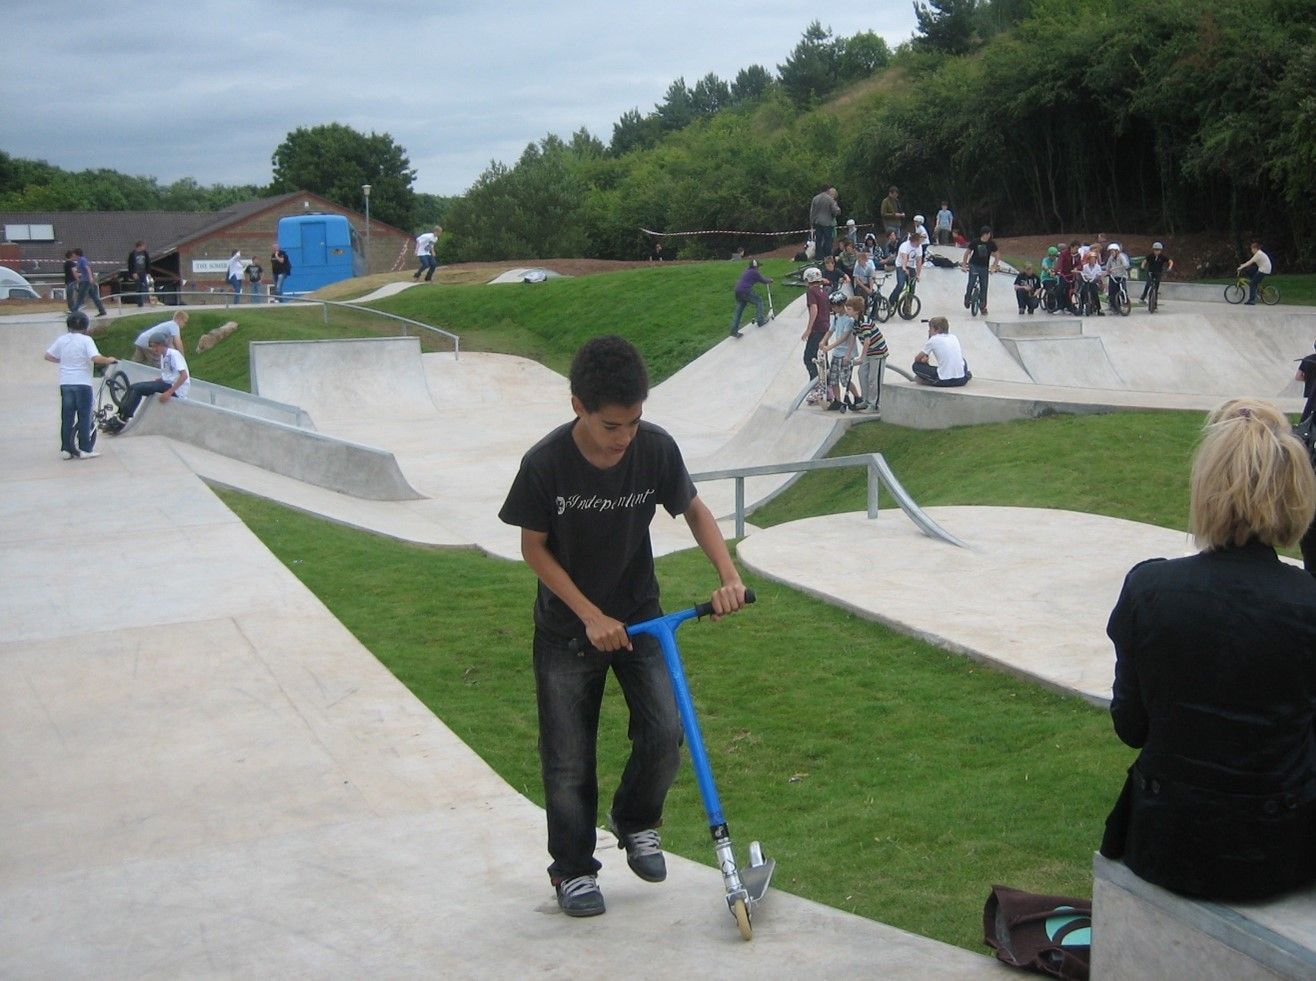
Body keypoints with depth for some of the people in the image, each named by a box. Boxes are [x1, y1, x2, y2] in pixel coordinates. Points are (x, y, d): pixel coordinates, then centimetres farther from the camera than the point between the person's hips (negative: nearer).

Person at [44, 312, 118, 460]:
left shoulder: (61, 339, 4)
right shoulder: (86, 340, -9)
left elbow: (48, 356, 10)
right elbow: (96, 358, -22)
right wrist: (109, 360, -5)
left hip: (65, 384, 4)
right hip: (82, 383, -4)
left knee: (66, 417, 10)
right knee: (84, 417, 3)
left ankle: (66, 449, 12)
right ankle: (85, 449, 3)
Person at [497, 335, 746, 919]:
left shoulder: (656, 449, -17)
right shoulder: (544, 464, -24)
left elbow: (693, 510, 0)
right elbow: (534, 549, -12)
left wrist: (728, 574, -14)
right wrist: (592, 616, -17)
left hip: (639, 617, 2)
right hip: (568, 627, -2)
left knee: (665, 733, -8)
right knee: (569, 759, 4)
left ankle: (635, 820, 22)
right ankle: (573, 870, 24)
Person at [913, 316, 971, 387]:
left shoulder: (933, 340, 0)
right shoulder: (954, 337, 13)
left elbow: (917, 359, 6)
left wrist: (924, 360, 31)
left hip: (944, 381, -5)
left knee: (916, 366, 10)